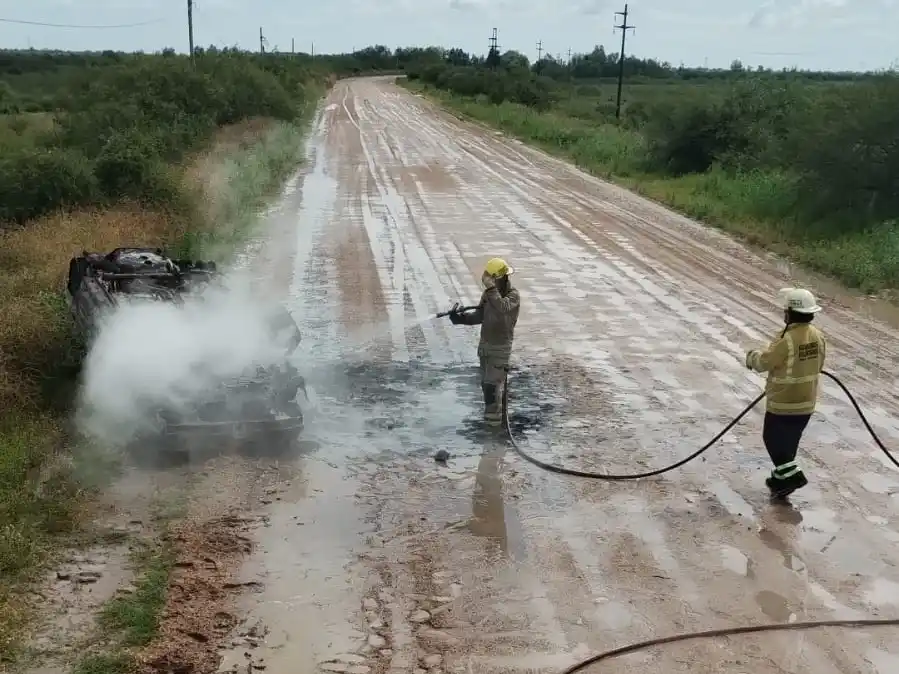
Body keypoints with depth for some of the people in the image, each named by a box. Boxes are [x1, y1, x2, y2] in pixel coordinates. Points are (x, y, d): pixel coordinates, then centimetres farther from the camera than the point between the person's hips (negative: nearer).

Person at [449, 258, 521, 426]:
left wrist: (491, 289, -42)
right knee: (486, 383, 13)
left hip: (501, 347, -7)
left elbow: (503, 308, -39)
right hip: (485, 344, 7)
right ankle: (493, 411, 28)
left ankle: (493, 418, 3)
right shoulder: (489, 293, 2)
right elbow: (479, 316, 3)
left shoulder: (513, 295, -18)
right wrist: (461, 317, -13)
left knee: (492, 384, -8)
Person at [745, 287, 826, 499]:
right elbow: (818, 366, 11)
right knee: (789, 441, 20)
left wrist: (752, 356, 6)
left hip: (784, 403, -7)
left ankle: (792, 475, 2)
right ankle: (781, 477, 30)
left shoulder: (786, 341, -26)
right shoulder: (818, 336, -2)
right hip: (807, 402, 7)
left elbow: (763, 362, -16)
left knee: (772, 438, 10)